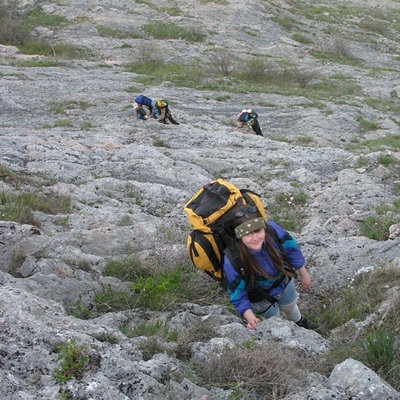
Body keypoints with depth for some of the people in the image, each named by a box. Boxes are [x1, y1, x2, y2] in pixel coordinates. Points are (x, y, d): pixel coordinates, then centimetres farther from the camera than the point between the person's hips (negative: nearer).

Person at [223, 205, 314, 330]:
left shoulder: (272, 230, -37)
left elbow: (291, 249, -15)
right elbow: (238, 294, -27)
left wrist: (303, 274, -1)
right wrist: (250, 318, -41)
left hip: (283, 281, 3)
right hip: (261, 299, -3)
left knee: (290, 306, 35)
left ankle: (300, 323, 68)